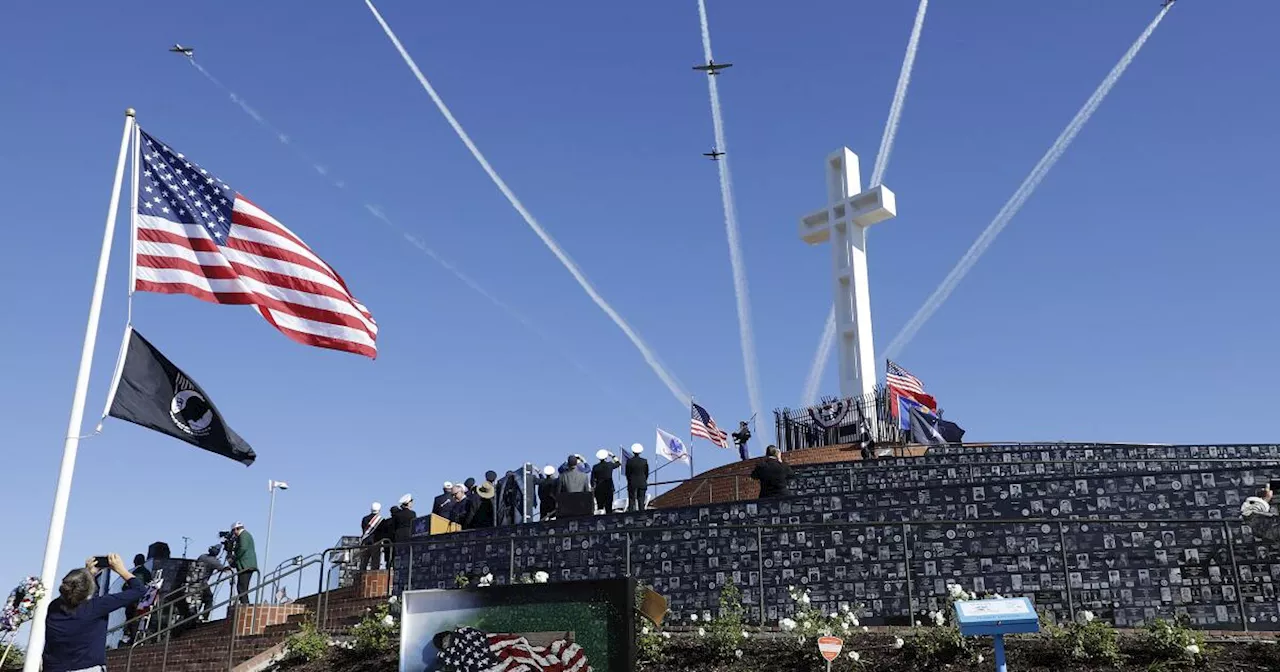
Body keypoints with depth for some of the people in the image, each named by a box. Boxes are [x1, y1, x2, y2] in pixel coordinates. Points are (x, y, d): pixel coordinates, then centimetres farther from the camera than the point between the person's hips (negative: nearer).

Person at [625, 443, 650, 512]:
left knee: (631, 500, 3)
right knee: (641, 500, 4)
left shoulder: (629, 461, -7)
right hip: (642, 483, 1)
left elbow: (627, 473, 0)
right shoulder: (644, 461, -2)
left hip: (632, 483, -1)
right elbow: (646, 473, 4)